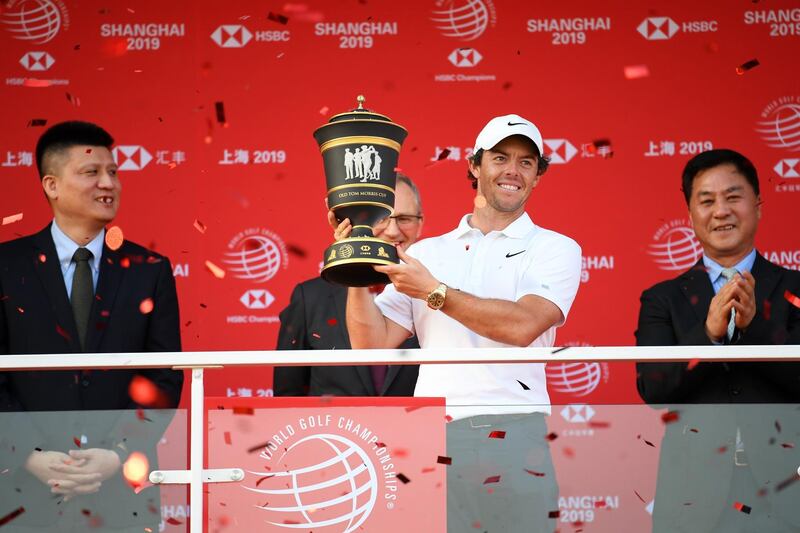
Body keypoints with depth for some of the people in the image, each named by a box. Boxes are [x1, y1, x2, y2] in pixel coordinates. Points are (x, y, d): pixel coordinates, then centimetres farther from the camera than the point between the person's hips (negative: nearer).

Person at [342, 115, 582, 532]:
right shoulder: (426, 253, 14)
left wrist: (434, 291, -10)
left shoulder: (555, 249, 6)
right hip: (433, 435, 2)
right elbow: (373, 344, 9)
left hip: (515, 435, -2)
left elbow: (523, 325, -12)